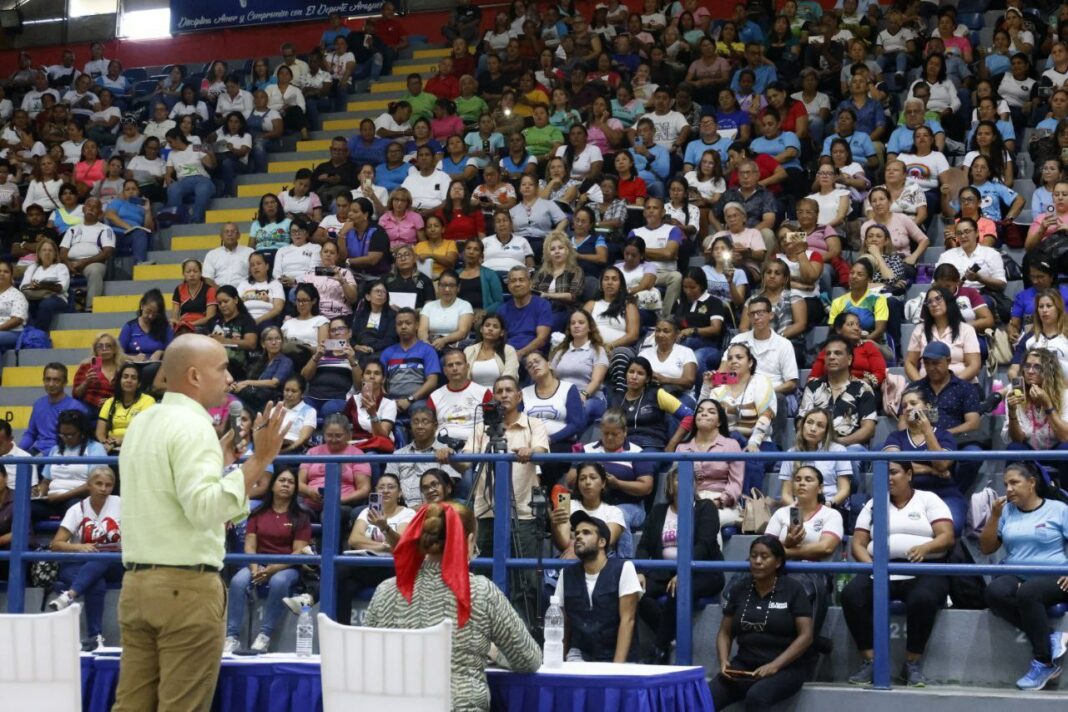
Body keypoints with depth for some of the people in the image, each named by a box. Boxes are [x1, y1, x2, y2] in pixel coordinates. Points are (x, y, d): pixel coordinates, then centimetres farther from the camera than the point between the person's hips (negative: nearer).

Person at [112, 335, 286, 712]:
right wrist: (259, 459, -21)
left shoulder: (141, 424, 16)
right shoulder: (192, 425, -12)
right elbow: (204, 509, -23)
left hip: (137, 581, 8)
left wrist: (218, 462, 28)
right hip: (187, 585, -8)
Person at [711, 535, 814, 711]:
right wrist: (724, 661, -8)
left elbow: (806, 635, -8)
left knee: (756, 696, -36)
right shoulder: (738, 588, 9)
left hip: (787, 666, -4)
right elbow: (725, 632, 13)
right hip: (745, 664, 4)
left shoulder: (793, 589, -3)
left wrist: (774, 666, -18)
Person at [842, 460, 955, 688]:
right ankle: (869, 661, -22)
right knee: (851, 594, -28)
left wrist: (924, 547, -24)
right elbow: (858, 543, 12)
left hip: (923, 570, -3)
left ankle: (913, 663, -21)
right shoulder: (874, 504, 20)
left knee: (923, 599, -38)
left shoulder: (929, 500, 11)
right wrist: (870, 564, -10)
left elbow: (947, 537, -2)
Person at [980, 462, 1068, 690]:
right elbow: (986, 548, 13)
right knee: (994, 591, -32)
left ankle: (1044, 662, -26)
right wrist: (994, 516, 2)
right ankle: (1050, 638, -26)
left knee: (1027, 593, -38)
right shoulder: (1006, 511, 13)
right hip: (1015, 577, 4)